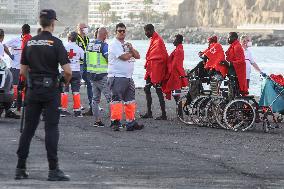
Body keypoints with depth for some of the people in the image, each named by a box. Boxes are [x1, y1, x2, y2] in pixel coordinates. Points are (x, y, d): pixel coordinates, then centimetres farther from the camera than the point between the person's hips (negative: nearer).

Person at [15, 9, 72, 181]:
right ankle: (53, 170, -4)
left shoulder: (30, 43, 6)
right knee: (51, 129, -2)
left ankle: (21, 168, 9)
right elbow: (67, 71, -15)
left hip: (33, 89, 4)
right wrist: (66, 82, 4)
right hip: (51, 89, -4)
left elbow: (23, 71, 9)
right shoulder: (55, 43, -9)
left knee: (28, 128, 8)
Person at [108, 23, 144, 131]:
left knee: (130, 100, 9)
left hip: (128, 77, 8)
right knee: (117, 99, -10)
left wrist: (131, 49, -4)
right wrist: (131, 53, 2)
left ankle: (131, 123, 12)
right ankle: (115, 122, -8)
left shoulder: (127, 44, 20)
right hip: (117, 77, -8)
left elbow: (137, 56, 13)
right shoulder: (114, 44, -6)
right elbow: (123, 57, -17)